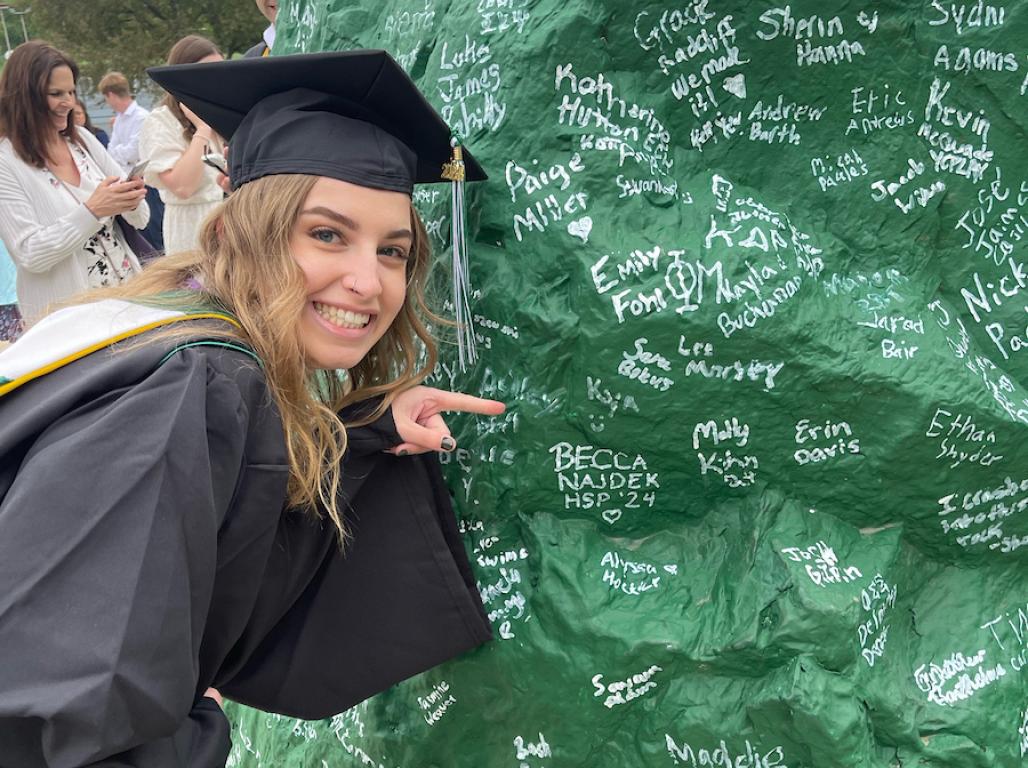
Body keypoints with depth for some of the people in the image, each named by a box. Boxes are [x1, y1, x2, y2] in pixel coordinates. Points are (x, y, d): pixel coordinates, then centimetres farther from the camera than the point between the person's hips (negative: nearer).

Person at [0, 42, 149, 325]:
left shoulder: (83, 140, 3)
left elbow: (140, 219, 6)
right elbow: (30, 255, -18)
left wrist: (131, 202, -16)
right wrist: (92, 211, -25)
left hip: (127, 291, 5)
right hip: (64, 313, -5)